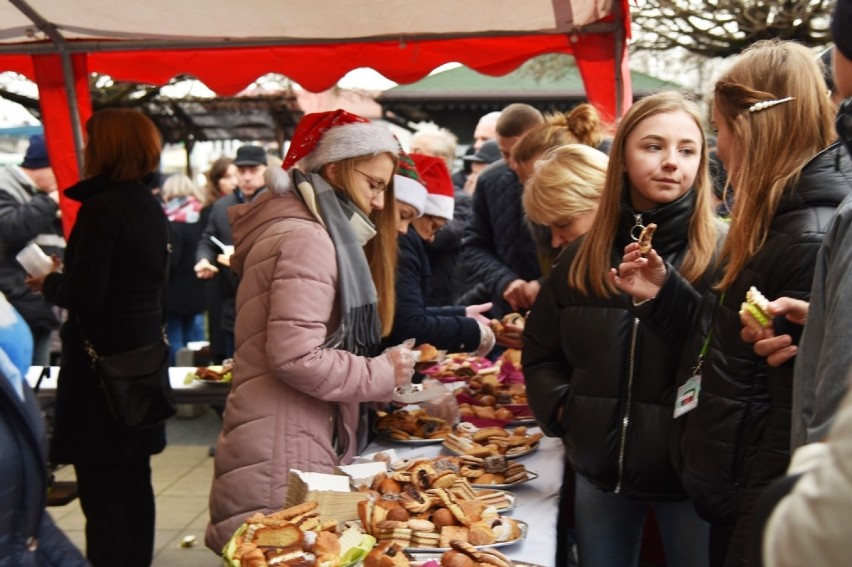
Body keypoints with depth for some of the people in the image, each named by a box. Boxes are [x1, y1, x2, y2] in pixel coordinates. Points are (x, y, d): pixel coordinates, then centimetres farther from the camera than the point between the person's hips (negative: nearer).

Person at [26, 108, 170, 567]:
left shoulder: (102, 207, -16)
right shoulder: (151, 208, 8)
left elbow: (83, 294, -21)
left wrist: (48, 283, -2)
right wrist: (66, 273, 15)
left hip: (102, 360, -9)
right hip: (143, 355, 9)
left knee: (100, 483, -1)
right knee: (134, 477, 17)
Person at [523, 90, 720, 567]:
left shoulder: (724, 254, -10)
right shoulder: (583, 257, 4)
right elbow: (540, 352, 13)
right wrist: (562, 408, -2)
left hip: (690, 473, -4)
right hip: (600, 469, 4)